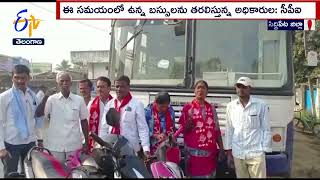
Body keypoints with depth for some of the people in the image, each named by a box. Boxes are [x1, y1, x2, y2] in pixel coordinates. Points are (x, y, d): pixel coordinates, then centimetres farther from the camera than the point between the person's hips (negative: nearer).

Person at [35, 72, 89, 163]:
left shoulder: (79, 100, 2)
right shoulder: (52, 99, 1)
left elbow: (84, 121, 7)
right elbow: (38, 114, -10)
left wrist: (86, 142, 7)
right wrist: (46, 97, -17)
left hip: (74, 145, 1)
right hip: (54, 146, 0)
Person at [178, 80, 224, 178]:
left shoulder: (211, 108, 8)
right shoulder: (188, 107, -2)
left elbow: (217, 130, 9)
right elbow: (183, 130, -4)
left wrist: (221, 148, 6)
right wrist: (190, 119, -20)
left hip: (210, 151, 3)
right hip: (194, 152, -3)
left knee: (210, 175, 11)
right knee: (195, 174, 4)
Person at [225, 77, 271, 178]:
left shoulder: (261, 105, -4)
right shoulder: (231, 106, 5)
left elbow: (266, 130, 0)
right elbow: (229, 130, 9)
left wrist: (264, 150, -3)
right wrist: (229, 152, 8)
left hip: (256, 154, -3)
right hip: (237, 154, 3)